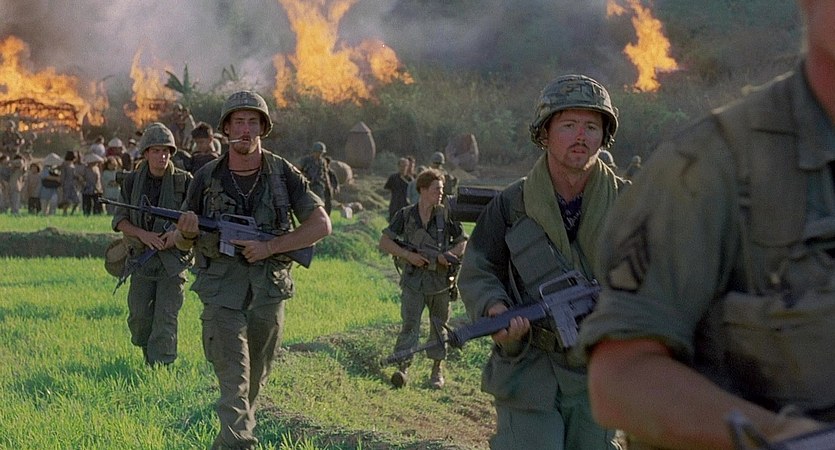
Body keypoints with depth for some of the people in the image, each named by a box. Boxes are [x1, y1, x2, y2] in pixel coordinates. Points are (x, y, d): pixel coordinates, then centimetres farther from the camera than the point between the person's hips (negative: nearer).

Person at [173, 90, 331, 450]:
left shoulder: (282, 173, -1)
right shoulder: (207, 177, 0)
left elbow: (321, 225, -5)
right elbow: (183, 243, 9)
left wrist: (270, 247, -15)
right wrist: (186, 232, -17)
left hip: (269, 289, 2)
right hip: (221, 289, -2)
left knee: (256, 378, 14)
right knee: (234, 380, -12)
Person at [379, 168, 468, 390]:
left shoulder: (446, 215, 2)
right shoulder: (405, 215, -1)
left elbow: (463, 242, 9)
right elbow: (384, 242, 2)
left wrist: (448, 255, -11)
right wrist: (408, 255, -10)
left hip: (440, 280, 2)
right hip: (413, 280, -2)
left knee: (439, 326, 9)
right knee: (410, 324, -9)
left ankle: (437, 368, 20)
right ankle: (403, 367, -10)